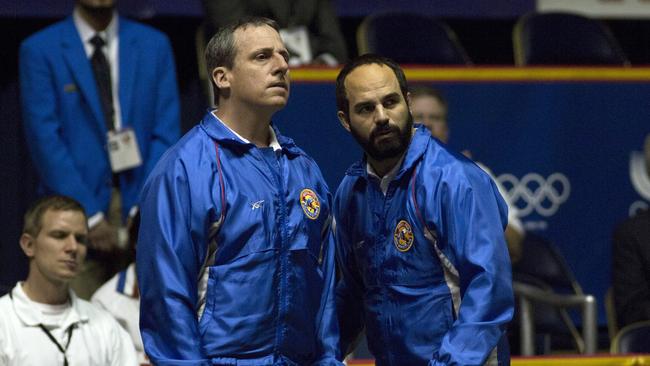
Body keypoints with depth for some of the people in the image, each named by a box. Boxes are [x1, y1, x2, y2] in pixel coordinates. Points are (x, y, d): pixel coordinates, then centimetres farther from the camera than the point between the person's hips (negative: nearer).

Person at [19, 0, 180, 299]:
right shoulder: (40, 51, 2)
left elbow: (166, 133, 6)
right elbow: (45, 139, -4)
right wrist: (89, 215, -11)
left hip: (141, 209, 2)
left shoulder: (154, 46, 10)